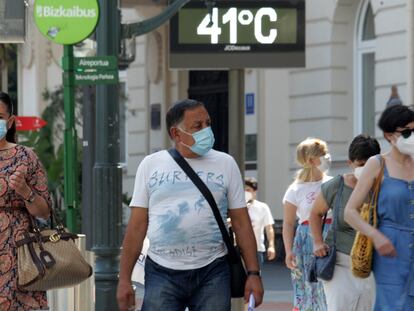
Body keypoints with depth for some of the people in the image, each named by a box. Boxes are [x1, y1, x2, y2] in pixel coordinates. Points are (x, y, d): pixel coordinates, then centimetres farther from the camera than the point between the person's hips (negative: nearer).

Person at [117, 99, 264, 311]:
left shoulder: (225, 164, 8)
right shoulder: (151, 165, 6)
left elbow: (241, 223, 7)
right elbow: (137, 226, 5)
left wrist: (253, 273, -1)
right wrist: (124, 278, 0)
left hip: (212, 273, 1)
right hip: (162, 274, -1)